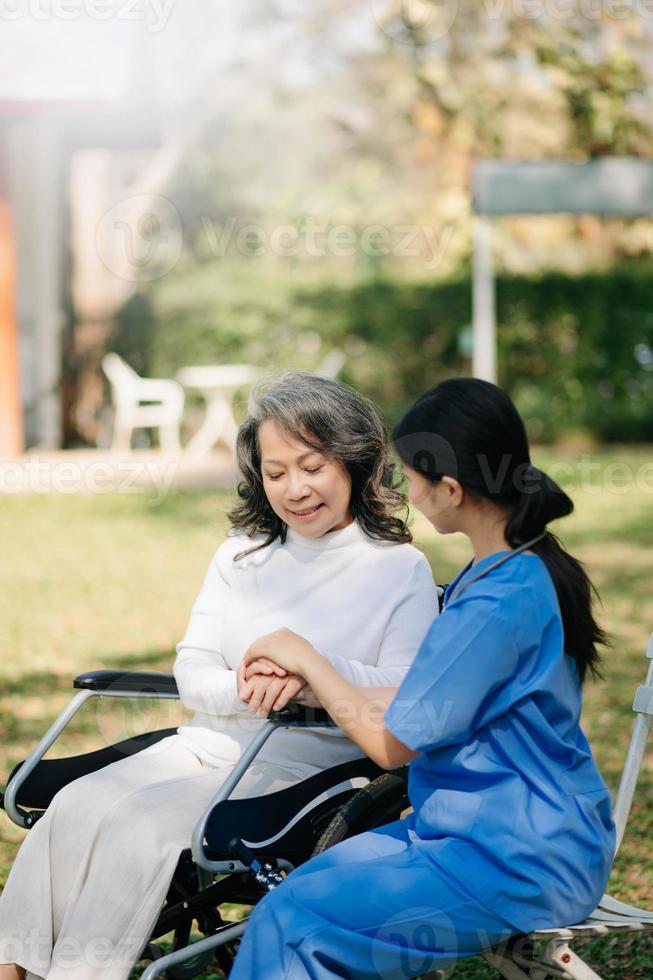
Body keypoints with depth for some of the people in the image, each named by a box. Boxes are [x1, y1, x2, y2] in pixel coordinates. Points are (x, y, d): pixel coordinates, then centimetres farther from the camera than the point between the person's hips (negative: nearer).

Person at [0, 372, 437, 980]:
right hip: (208, 744, 6)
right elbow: (191, 672, 8)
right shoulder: (241, 555, 17)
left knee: (142, 817, -28)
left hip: (304, 765, -5)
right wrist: (244, 688, -15)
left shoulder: (402, 569, 0)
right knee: (74, 805, -21)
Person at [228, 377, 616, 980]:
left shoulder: (496, 603, -22)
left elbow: (392, 744, -14)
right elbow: (421, 702, 12)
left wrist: (309, 660, -1)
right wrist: (304, 686, 6)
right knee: (309, 885, 3)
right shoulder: (528, 570, 9)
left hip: (521, 867, -10)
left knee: (293, 922, -14)